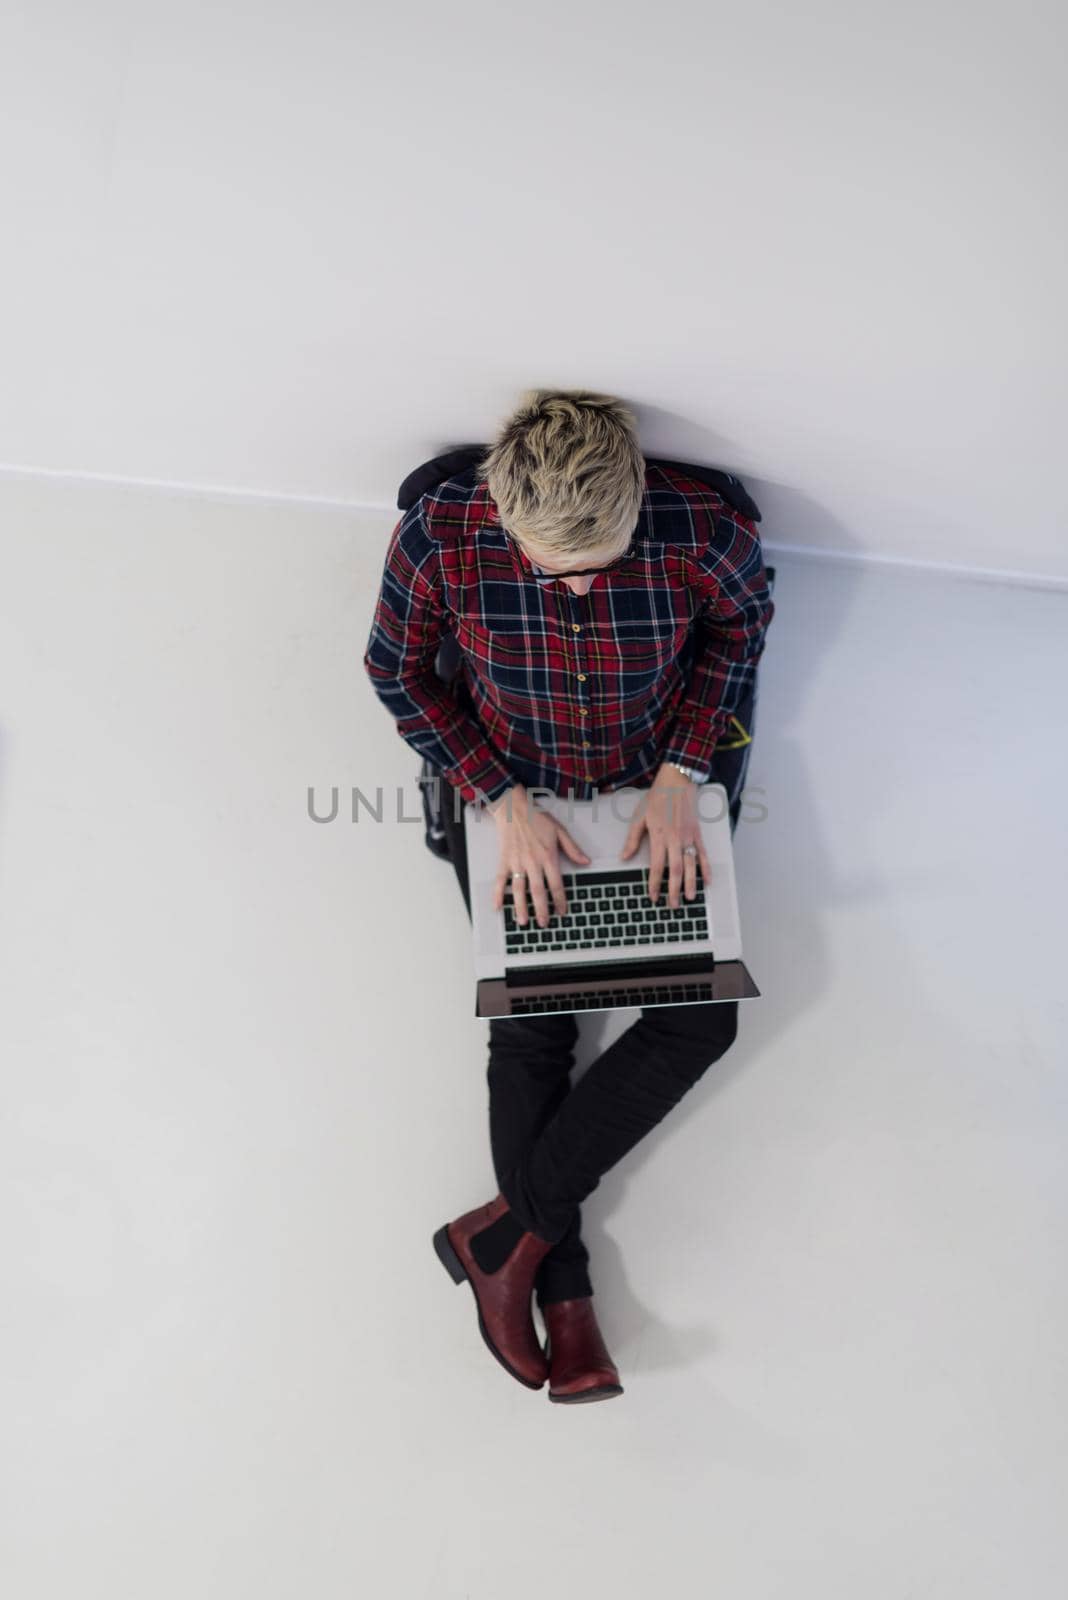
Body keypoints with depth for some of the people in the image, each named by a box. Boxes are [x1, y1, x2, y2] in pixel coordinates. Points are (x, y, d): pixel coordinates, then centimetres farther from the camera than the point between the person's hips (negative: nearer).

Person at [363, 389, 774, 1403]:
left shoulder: (702, 533, -26)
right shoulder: (439, 536, -26)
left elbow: (742, 623, -3)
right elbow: (397, 671, -9)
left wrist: (681, 773, -13)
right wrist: (500, 800, -17)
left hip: (657, 786, 2)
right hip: (507, 791, -1)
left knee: (703, 1019, -8)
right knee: (529, 1027, -7)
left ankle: (514, 1225, 3)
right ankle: (565, 1297, 9)